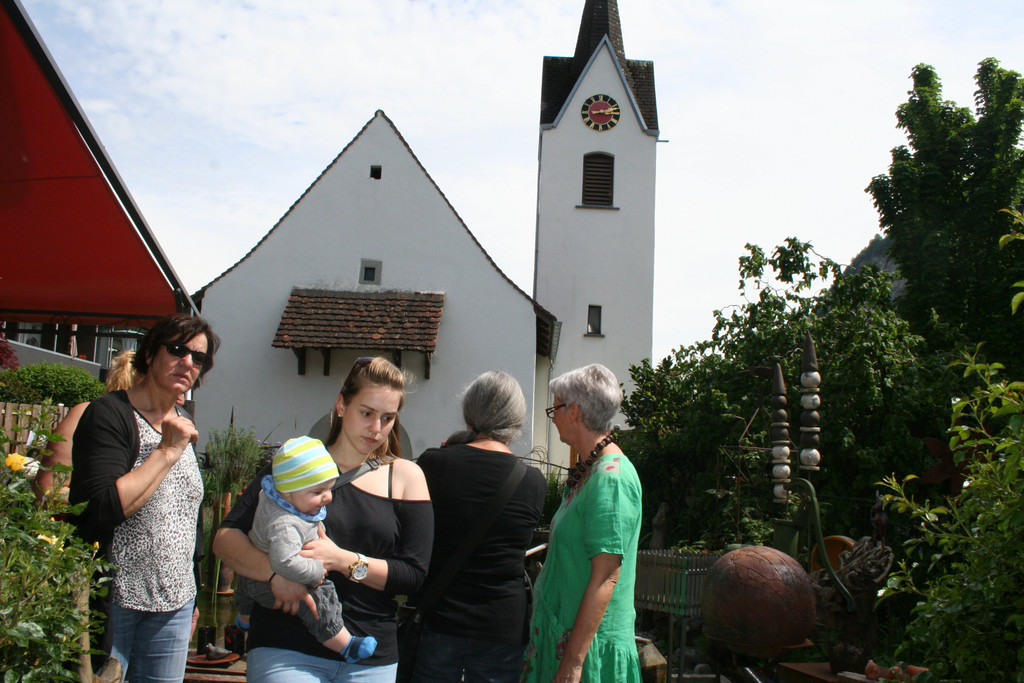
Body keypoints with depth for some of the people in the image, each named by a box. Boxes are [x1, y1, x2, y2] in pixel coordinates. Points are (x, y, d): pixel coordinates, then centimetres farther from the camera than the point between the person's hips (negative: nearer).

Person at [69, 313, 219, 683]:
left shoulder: (184, 427, 12)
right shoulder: (109, 414, -10)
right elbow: (101, 511, -23)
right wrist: (167, 452, -18)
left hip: (173, 605, 6)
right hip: (111, 602, -6)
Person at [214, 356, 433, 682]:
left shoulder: (405, 477, 6)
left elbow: (413, 575, -1)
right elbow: (225, 538, -2)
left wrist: (343, 560, -15)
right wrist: (276, 571, -20)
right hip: (285, 651, -1)